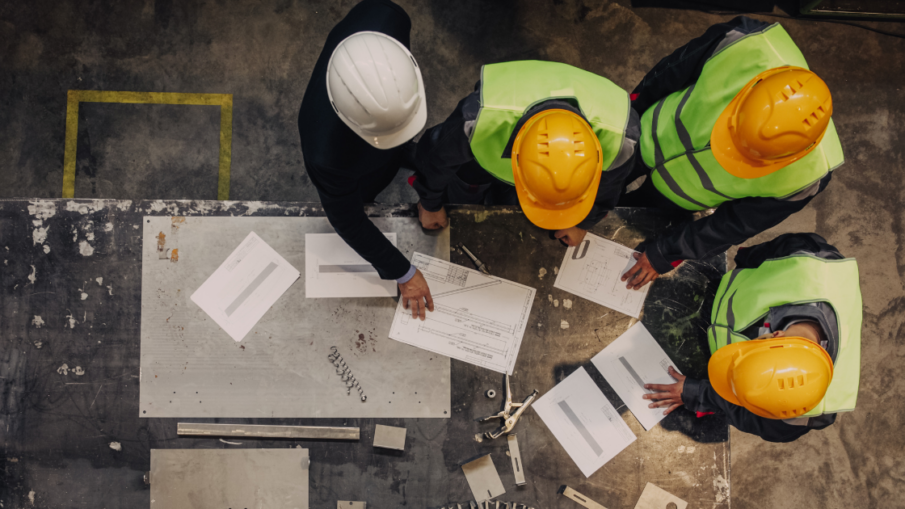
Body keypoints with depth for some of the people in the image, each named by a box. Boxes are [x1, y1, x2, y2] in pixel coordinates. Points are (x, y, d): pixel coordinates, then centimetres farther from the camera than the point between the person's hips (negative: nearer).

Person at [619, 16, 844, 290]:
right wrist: (635, 102, 0)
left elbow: (735, 223, -21)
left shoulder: (803, 175, -38)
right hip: (648, 138, 1)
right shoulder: (747, 45, -39)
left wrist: (665, 254, -13)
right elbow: (676, 67, -17)